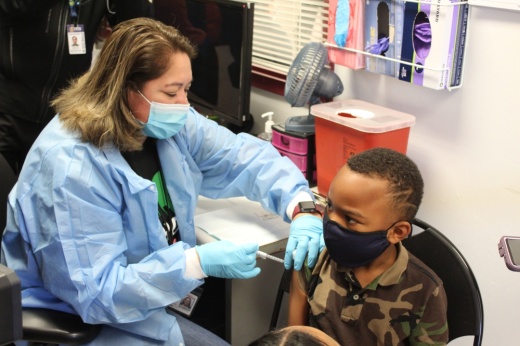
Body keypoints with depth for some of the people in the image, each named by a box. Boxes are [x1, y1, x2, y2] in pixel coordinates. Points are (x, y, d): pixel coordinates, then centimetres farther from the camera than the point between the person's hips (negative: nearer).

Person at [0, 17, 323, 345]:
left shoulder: (168, 124, -7)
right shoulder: (70, 167, -30)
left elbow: (245, 155, -2)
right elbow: (95, 292, -30)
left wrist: (302, 209, -20)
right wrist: (200, 262, -36)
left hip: (160, 288, 7)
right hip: (81, 318, -7)